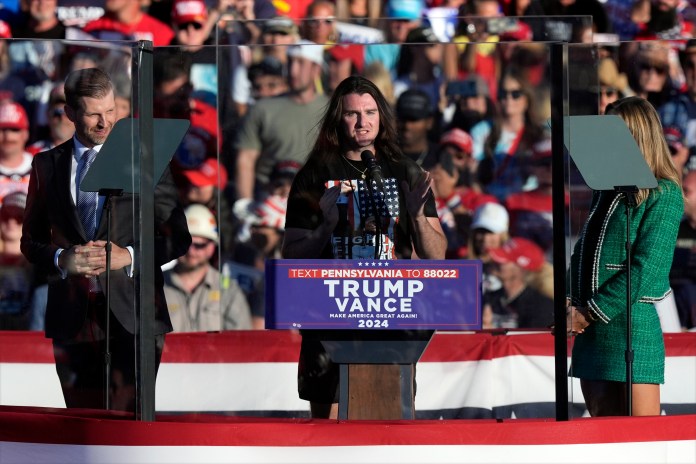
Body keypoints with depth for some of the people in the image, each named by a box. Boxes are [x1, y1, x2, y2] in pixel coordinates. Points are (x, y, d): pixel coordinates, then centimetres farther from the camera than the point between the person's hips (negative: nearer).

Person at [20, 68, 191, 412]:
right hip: (71, 316, 2)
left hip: (131, 314, -2)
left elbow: (178, 238, 5)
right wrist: (61, 259, -8)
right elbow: (30, 242, 13)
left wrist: (130, 255, -11)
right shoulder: (47, 165, 10)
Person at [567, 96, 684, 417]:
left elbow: (645, 270, -14)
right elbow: (583, 252, 20)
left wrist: (588, 314, -14)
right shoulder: (606, 191, 17)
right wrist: (571, 303, 2)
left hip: (633, 323, -8)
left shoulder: (663, 195, -6)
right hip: (591, 331, 8)